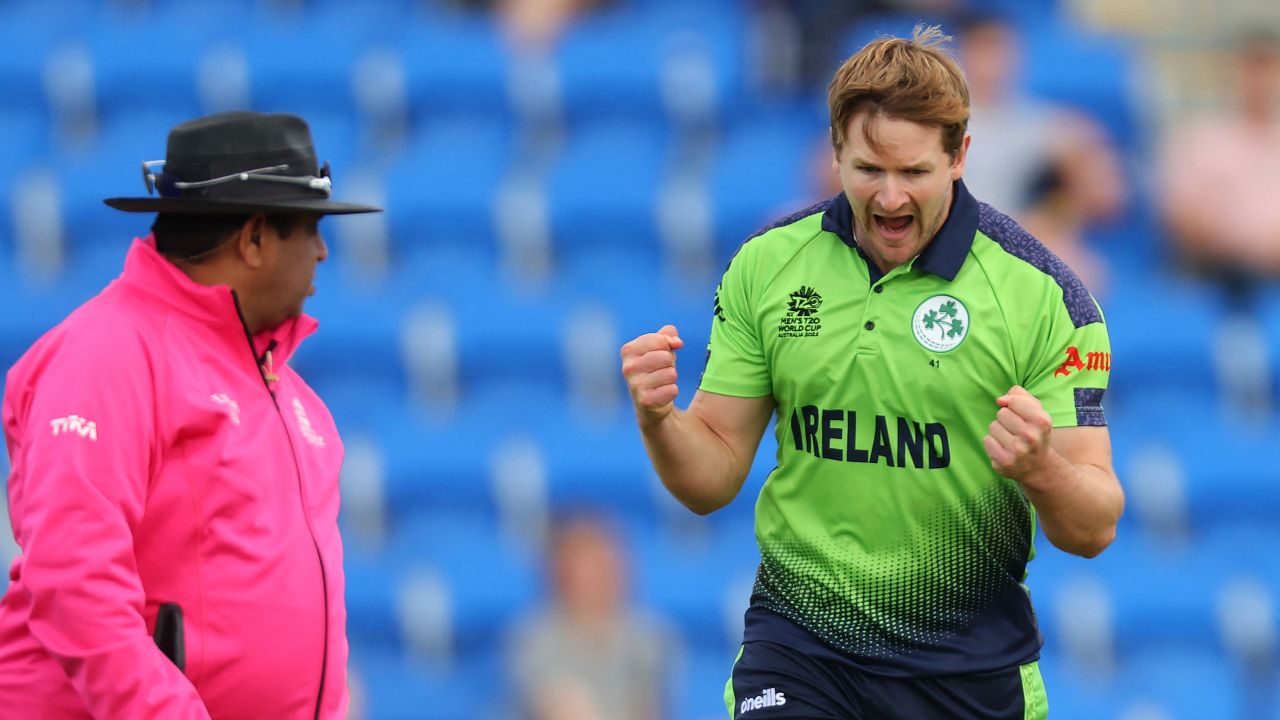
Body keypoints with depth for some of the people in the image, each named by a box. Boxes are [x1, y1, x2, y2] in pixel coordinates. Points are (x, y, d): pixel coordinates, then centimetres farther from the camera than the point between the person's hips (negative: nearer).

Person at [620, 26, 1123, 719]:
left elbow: (1094, 531, -11)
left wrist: (1040, 472, -32)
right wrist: (659, 421, -18)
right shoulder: (765, 266, -1)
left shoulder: (1042, 293, -11)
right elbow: (713, 478, 3)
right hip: (797, 636, 1)